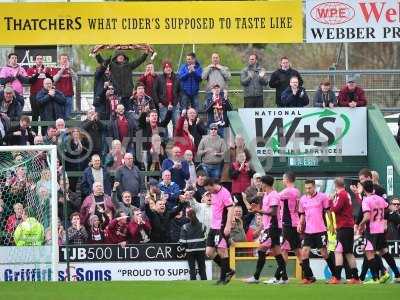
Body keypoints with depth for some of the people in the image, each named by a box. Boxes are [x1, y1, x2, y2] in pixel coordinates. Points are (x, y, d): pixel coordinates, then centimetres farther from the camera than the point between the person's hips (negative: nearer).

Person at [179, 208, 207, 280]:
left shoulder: (185, 227, -9)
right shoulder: (202, 226, -1)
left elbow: (182, 242, -9)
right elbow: (205, 238, 5)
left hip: (190, 250, -2)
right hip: (201, 250, 2)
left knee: (192, 269, 3)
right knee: (202, 268, 10)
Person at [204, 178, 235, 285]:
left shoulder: (224, 193, -13)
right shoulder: (214, 194, 14)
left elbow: (230, 210, -17)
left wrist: (228, 226, -23)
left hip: (222, 227, -9)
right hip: (213, 227, 9)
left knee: (222, 251, -4)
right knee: (209, 252, 6)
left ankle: (223, 277, 3)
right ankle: (228, 271, 17)